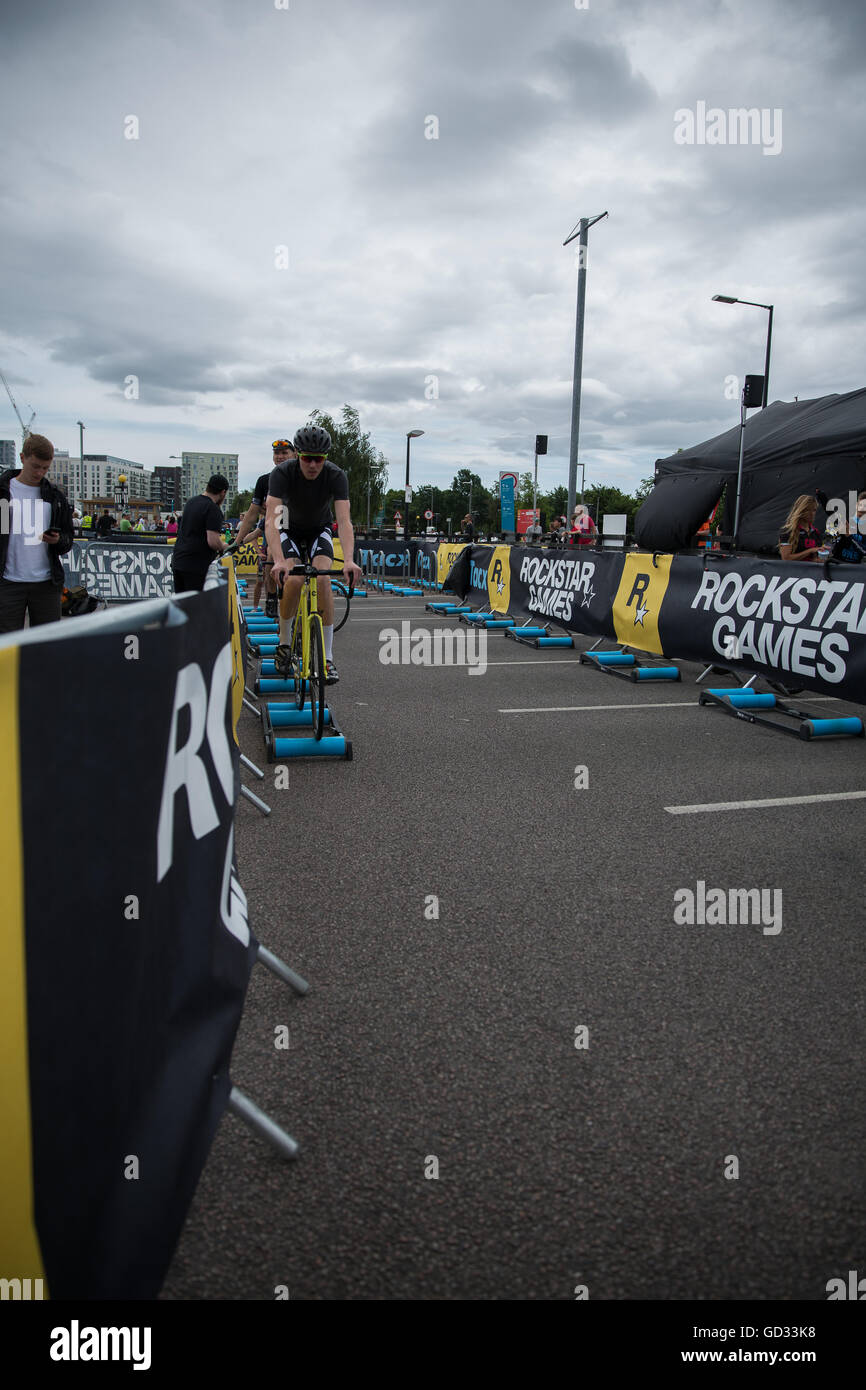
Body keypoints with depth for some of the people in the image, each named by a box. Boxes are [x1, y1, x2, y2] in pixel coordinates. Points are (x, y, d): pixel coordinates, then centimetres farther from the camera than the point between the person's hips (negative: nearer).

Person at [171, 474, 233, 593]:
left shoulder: (191, 502, 15)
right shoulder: (213, 509, -13)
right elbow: (213, 542, -21)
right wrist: (223, 547, 1)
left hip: (177, 561, 8)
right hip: (196, 566, -8)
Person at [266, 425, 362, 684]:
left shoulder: (336, 476, -26)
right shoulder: (282, 473, -29)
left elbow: (344, 521, -35)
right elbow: (270, 520, -39)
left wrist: (349, 560, -53)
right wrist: (278, 561, -55)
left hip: (319, 530, 1)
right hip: (289, 529, -1)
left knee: (323, 580, -24)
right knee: (294, 581, -26)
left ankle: (327, 658, -18)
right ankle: (284, 644, -3)